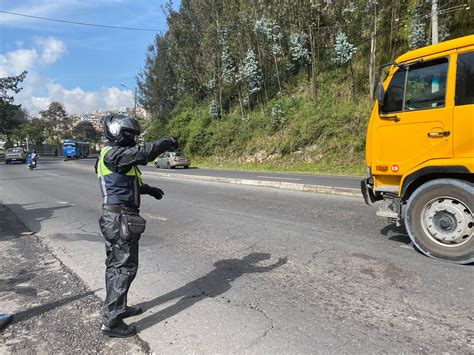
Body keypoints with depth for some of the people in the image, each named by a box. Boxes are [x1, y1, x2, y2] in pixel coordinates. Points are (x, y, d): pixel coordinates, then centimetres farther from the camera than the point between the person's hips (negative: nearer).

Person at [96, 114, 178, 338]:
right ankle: (111, 321, 5)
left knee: (115, 265, 19)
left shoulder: (110, 154, 16)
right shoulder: (114, 153, -16)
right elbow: (143, 152, -28)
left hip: (111, 217, 11)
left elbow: (126, 183, 25)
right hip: (121, 218, -11)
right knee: (125, 267, -3)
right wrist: (168, 142, -13)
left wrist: (149, 190, 20)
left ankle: (117, 308, 34)